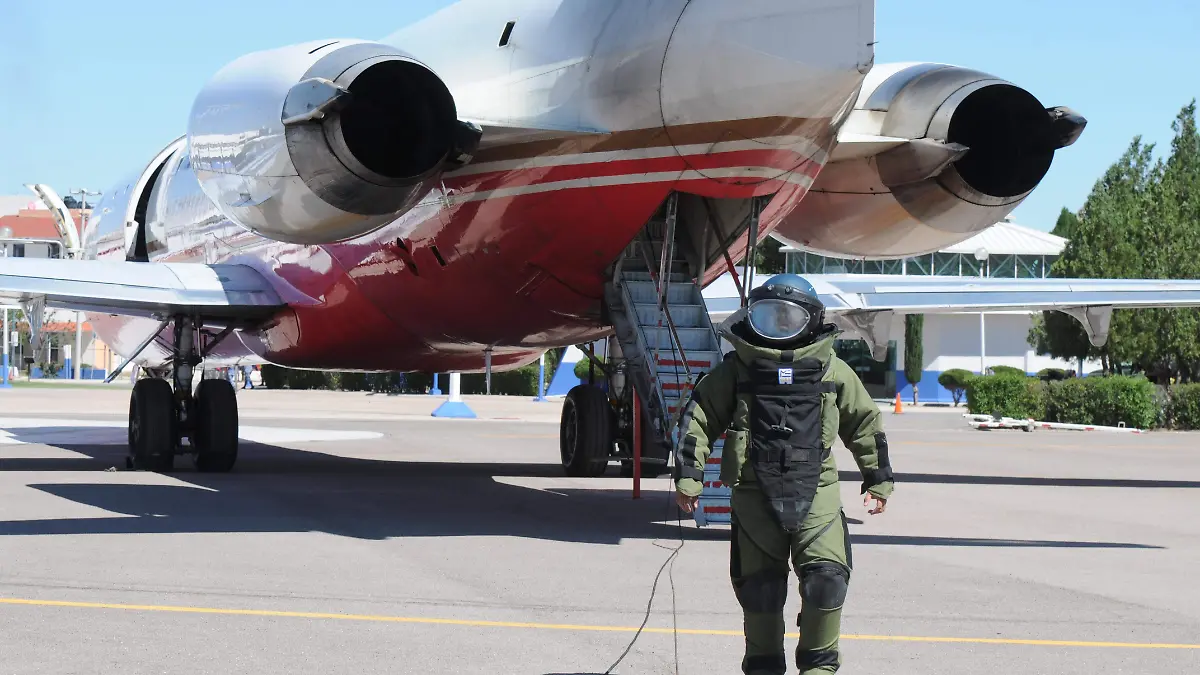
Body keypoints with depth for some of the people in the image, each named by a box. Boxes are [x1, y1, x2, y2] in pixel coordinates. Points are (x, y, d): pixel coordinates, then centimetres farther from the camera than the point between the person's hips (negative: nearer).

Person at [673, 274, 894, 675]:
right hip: (755, 495, 0)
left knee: (827, 578, -13)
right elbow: (698, 418, 9)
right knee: (759, 588, 3)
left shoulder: (831, 369, 9)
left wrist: (878, 479, 18)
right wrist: (688, 476, 3)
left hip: (815, 493, 0)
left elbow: (864, 423, 18)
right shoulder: (737, 368, 6)